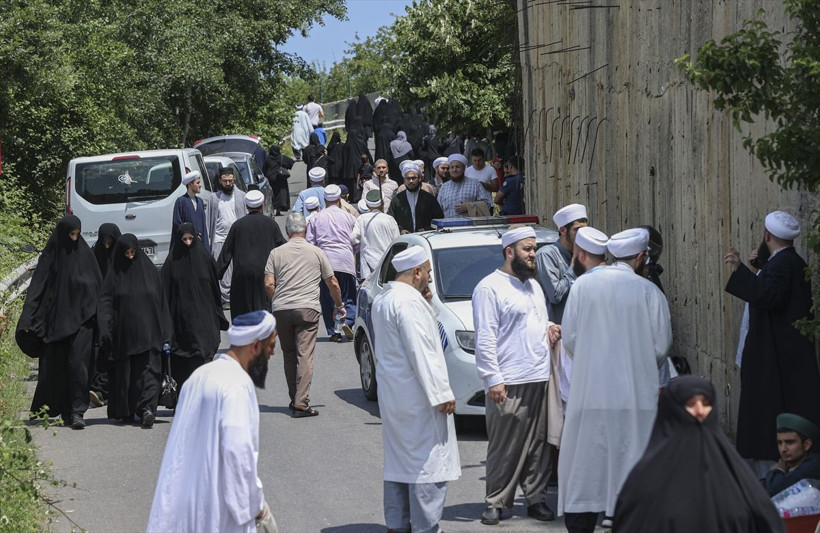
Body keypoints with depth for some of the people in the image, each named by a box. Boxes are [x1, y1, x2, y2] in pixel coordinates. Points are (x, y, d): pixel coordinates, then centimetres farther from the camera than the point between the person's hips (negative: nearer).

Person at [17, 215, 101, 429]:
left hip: (81, 318, -1)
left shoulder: (84, 253, 3)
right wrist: (28, 319, -10)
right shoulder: (50, 256, 0)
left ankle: (77, 411, -13)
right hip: (56, 319, 1)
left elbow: (97, 286, 7)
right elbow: (37, 286, -2)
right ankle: (65, 411, 16)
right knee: (56, 366, 4)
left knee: (78, 362, -10)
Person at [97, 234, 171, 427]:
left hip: (148, 332, 0)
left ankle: (146, 408, -20)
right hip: (124, 334, 0)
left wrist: (165, 332, 3)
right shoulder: (115, 275, 2)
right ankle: (125, 411, 16)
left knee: (148, 370, -11)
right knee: (124, 372, 6)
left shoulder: (150, 271, 4)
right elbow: (105, 303, -3)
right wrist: (105, 329, -16)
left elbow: (161, 303, 7)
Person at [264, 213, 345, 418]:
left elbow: (269, 284, -1)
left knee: (289, 354, 16)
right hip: (307, 309, -2)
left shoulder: (276, 253, 7)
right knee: (305, 355, -7)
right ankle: (301, 403, -16)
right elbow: (332, 283, 11)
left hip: (281, 309, 2)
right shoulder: (316, 253, 6)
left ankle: (294, 399, 21)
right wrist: (339, 305, 26)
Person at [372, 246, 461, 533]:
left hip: (392, 394, 10)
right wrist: (441, 393, -19)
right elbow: (421, 352, -22)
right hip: (416, 395, -10)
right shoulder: (409, 302, -18)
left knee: (398, 458, 15)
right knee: (428, 460, -5)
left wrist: (426, 304, 10)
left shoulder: (382, 300, 12)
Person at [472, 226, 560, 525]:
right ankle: (496, 503, 3)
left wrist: (549, 329, 9)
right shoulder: (490, 288, -5)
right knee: (504, 449, -4)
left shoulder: (534, 286, 20)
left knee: (539, 445, 6)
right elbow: (484, 339, -10)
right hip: (509, 383, -7)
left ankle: (536, 499, 13)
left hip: (540, 378, 7)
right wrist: (492, 379, -15)